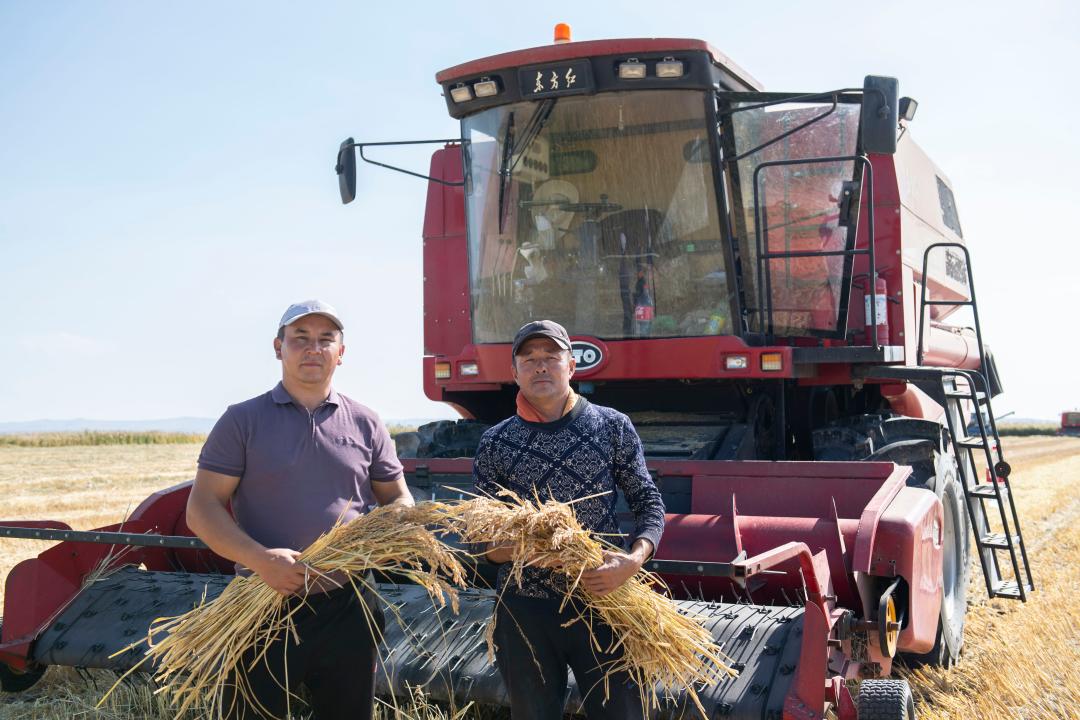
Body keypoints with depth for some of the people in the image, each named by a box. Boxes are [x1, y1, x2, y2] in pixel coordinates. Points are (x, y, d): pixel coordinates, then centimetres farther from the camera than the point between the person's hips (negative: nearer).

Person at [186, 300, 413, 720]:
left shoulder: (365, 425, 7)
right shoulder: (242, 421, -1)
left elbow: (399, 500, 14)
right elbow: (202, 510, -6)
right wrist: (261, 559, -22)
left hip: (348, 609, 3)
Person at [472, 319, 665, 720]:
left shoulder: (612, 427, 1)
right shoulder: (495, 444, 1)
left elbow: (649, 503, 3)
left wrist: (635, 559, -16)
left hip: (601, 601, 0)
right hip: (524, 609, 1)